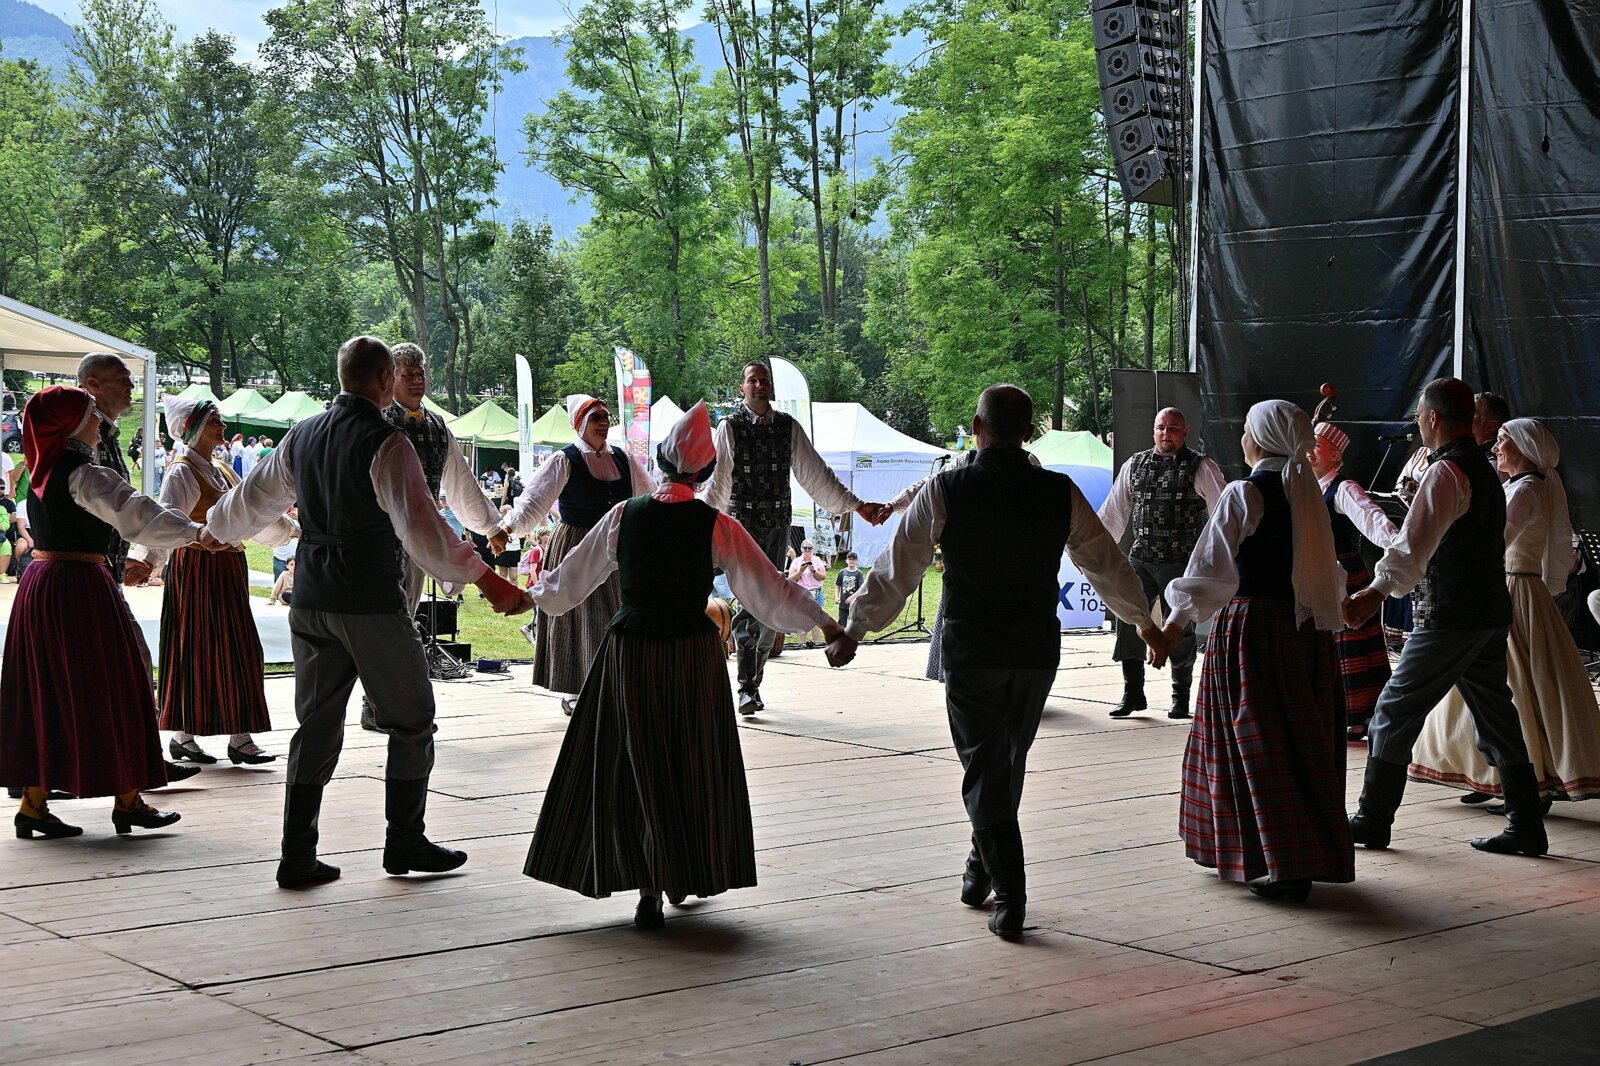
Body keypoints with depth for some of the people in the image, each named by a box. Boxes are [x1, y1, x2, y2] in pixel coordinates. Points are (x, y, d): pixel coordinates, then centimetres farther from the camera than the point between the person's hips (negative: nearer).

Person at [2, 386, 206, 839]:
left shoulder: (42, 472, 12)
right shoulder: (83, 474, -15)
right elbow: (134, 513, -27)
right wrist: (194, 532, -33)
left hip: (38, 584, 9)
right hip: (80, 588, -9)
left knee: (42, 694, 10)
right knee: (109, 691, 1)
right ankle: (127, 800, 7)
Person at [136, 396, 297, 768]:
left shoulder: (224, 472, 16)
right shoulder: (183, 472, -10)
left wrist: (294, 528, 38)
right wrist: (148, 558, -38)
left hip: (229, 567, 8)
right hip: (197, 567, -8)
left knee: (236, 649, 6)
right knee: (196, 648, -4)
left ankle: (240, 737, 8)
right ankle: (182, 737, 6)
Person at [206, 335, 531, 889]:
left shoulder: (302, 436, 8)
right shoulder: (386, 442, -14)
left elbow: (253, 497, 21)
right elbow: (420, 523, -23)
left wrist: (209, 530, 41)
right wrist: (486, 580, -25)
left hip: (310, 603, 7)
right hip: (372, 605, -7)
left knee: (317, 724, 12)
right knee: (411, 720, 9)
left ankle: (297, 855, 10)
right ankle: (405, 842, 16)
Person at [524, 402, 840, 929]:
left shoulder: (623, 516, -3)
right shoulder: (717, 527, -8)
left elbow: (572, 578, 10)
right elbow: (769, 588, -5)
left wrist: (540, 590, 30)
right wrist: (824, 623, 6)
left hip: (629, 650, 1)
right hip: (692, 652, -1)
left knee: (631, 767, 8)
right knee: (692, 767, 13)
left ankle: (649, 888, 6)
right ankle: (685, 877, 23)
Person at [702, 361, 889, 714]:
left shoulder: (788, 427, 7)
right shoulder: (730, 427, -2)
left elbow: (816, 474, 11)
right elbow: (718, 483, -1)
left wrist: (857, 506, 9)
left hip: (778, 525, 4)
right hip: (742, 523, -4)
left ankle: (754, 682, 15)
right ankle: (747, 688, -11)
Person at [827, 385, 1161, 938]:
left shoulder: (945, 491, -9)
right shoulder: (1060, 493, -2)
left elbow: (896, 569, -6)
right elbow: (1107, 564, 10)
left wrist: (852, 633, 4)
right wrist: (1144, 623, 25)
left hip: (970, 650, -3)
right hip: (1037, 651, 3)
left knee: (984, 769, 4)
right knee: (1009, 762, 20)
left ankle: (1010, 898, -3)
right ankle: (982, 870, 37)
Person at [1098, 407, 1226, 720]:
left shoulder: (1201, 468, -1)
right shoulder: (1134, 465, 11)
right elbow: (1112, 513, 15)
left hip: (1181, 562, -3)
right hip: (1141, 559, 3)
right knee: (1127, 617, -9)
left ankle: (1180, 697, 18)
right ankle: (1133, 692, 0)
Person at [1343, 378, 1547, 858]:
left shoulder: (1445, 472, -15)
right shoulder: (1484, 469, 15)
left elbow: (1416, 543, -29)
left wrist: (1377, 591, -39)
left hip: (1450, 617, -9)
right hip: (1491, 610, 9)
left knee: (1395, 711, -1)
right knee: (1495, 716, 12)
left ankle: (1372, 822, 4)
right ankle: (1526, 826, 13)